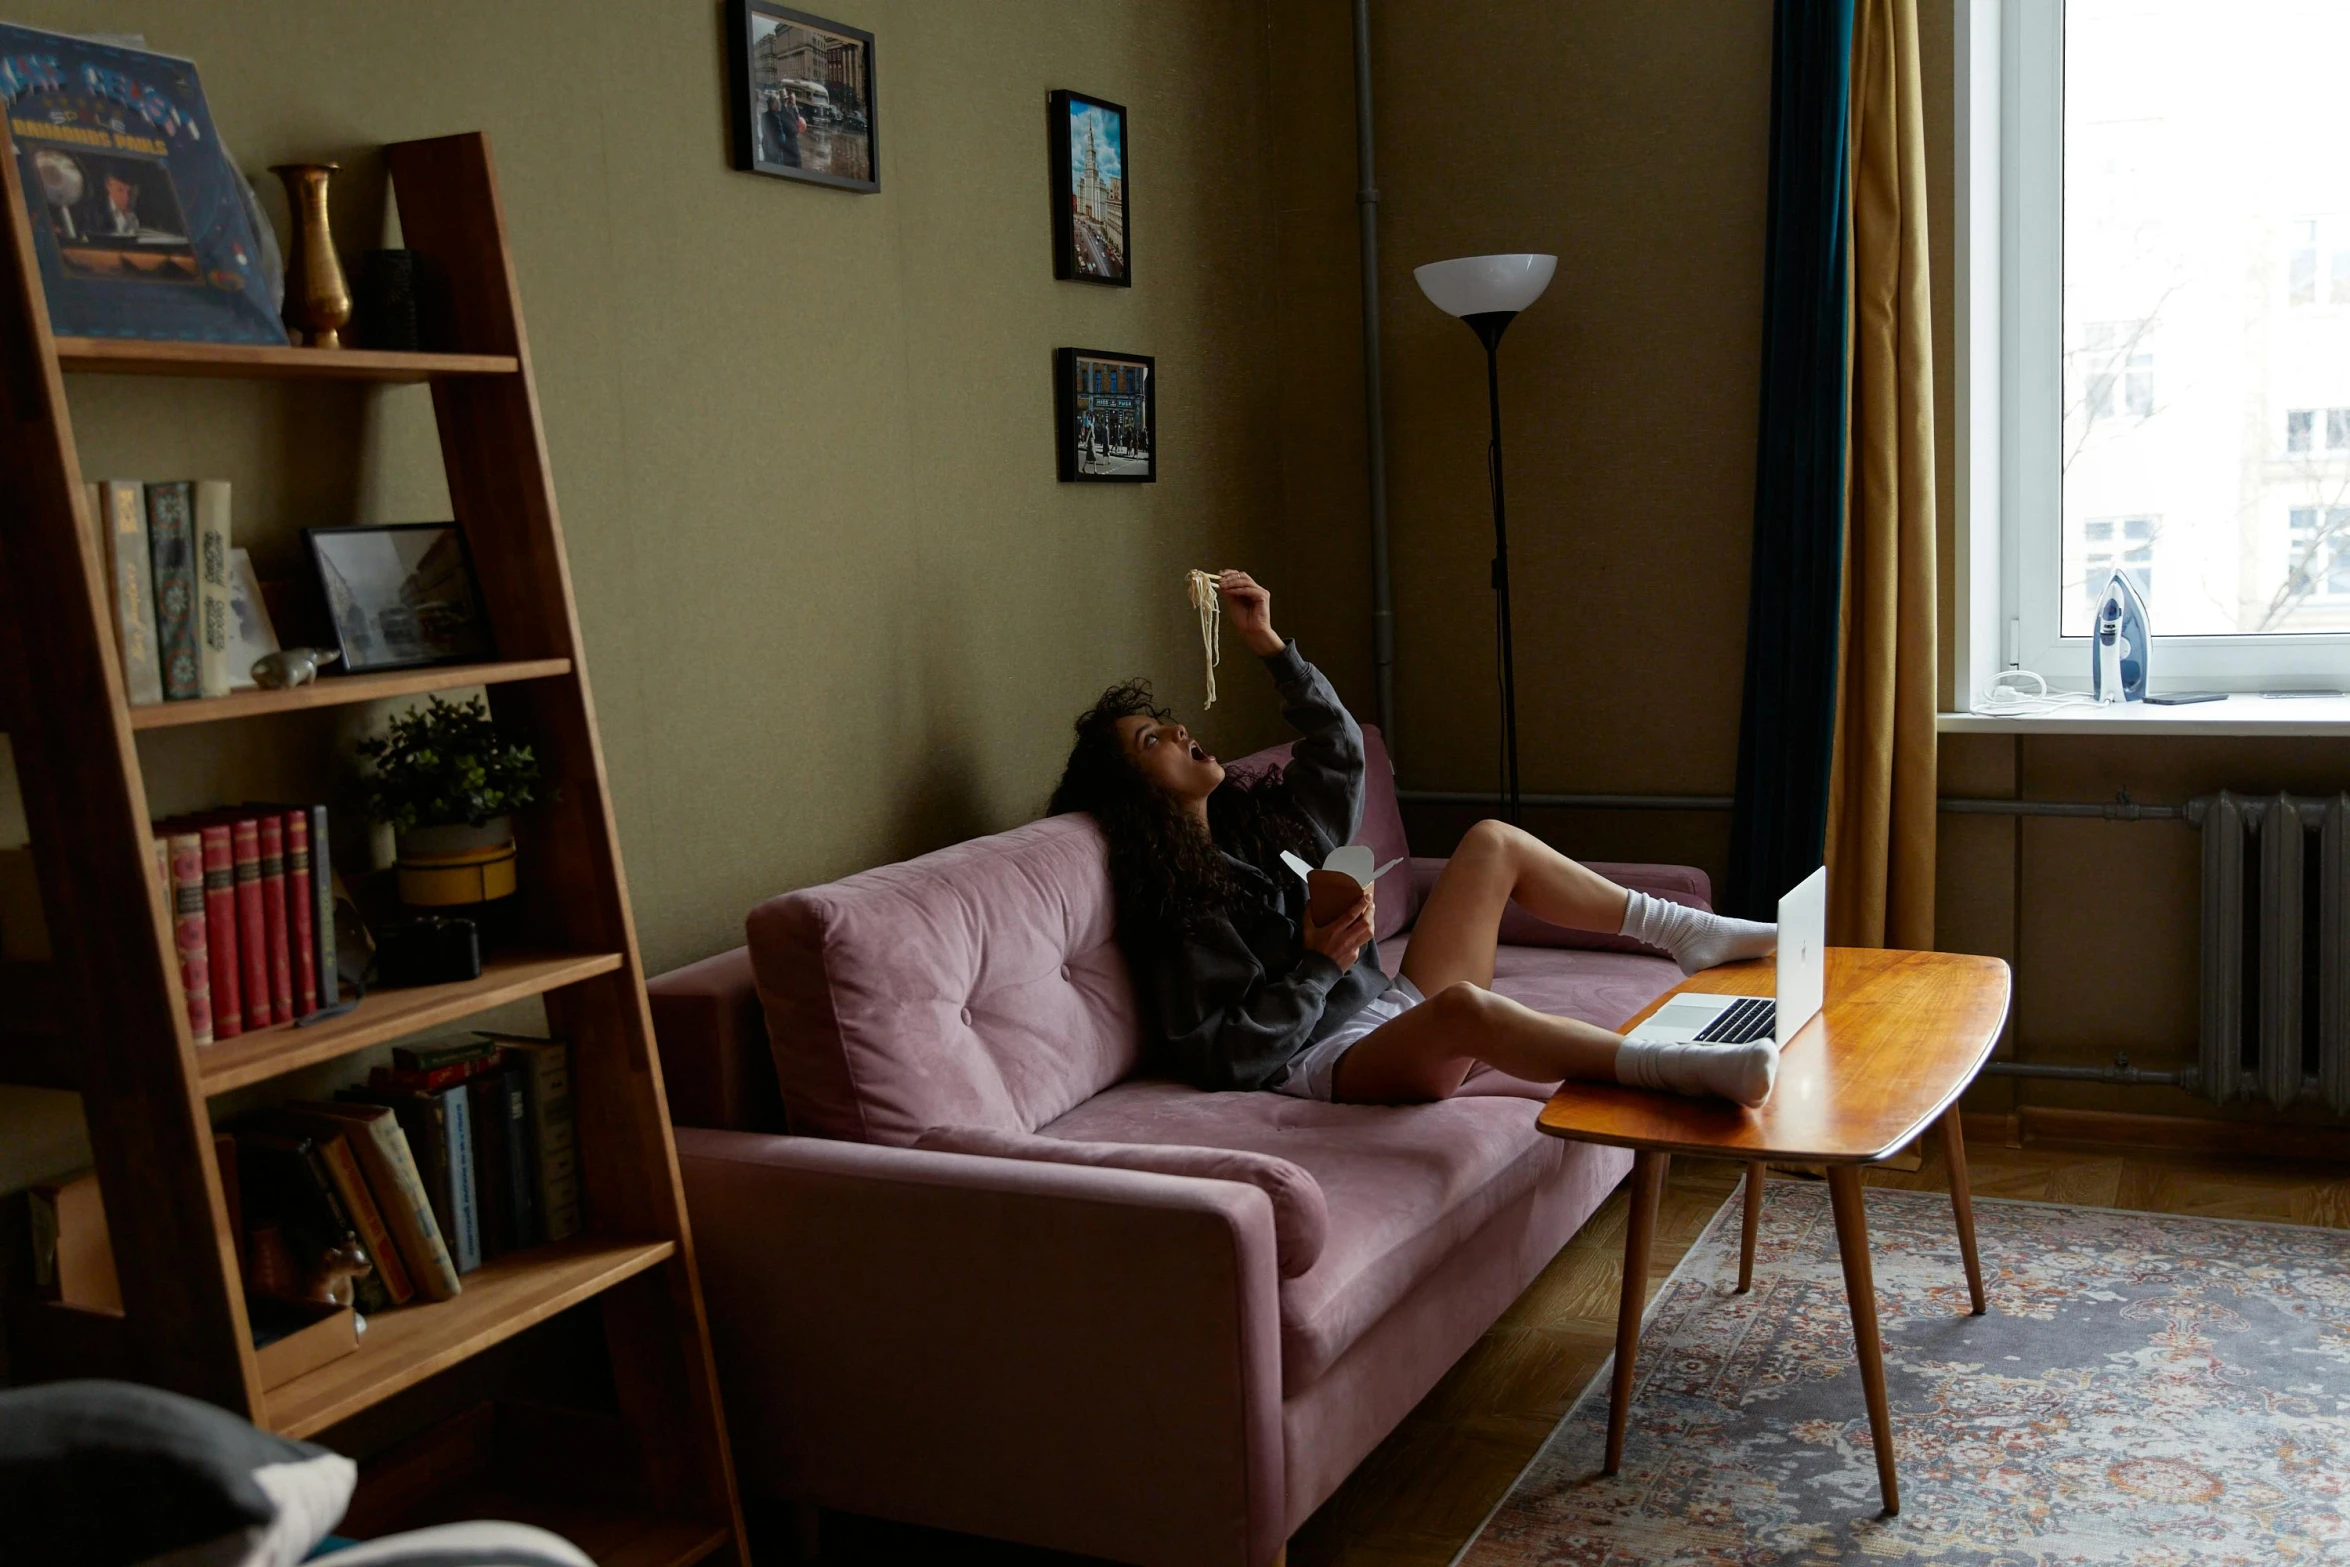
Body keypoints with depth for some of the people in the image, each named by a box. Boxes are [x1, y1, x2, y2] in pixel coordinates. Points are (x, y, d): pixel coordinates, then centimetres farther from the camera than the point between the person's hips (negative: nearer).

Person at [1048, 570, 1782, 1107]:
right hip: (1326, 1062, -10)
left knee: (1493, 842, 9)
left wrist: (1266, 642, 7)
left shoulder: (1248, 818, 14)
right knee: (1464, 1007, -42)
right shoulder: (1172, 906, -12)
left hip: (1394, 1008, 11)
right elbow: (1221, 1058, -16)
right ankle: (1683, 1071, -47)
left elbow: (1336, 747, 15)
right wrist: (1318, 967, -19)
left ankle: (1686, 933, 8)